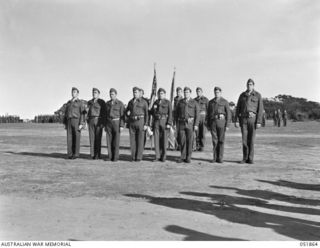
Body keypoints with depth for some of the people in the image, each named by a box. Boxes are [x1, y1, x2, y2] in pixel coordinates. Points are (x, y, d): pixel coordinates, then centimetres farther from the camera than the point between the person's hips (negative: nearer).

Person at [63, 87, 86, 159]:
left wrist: (81, 124, -17)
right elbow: (66, 114, 19)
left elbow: (83, 114, -7)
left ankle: (76, 154, -1)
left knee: (76, 138, -6)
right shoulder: (68, 103, 18)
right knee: (69, 138, 0)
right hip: (69, 121, 5)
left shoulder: (80, 102, 1)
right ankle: (70, 154, 4)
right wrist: (65, 124, 11)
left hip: (77, 121, -5)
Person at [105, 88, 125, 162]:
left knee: (116, 141, -3)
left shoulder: (120, 103, -4)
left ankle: (116, 157, 3)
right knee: (109, 140, 1)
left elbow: (122, 115, -6)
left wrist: (122, 126, -13)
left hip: (117, 123, -4)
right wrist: (105, 125, 8)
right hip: (108, 123, 4)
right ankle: (110, 156, 8)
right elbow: (106, 115, 13)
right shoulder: (107, 103, 10)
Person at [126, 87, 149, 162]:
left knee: (140, 140, -2)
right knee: (132, 140, 2)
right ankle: (133, 157, 9)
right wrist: (127, 113, -3)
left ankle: (139, 157, 3)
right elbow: (126, 111, 23)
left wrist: (146, 124, -10)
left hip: (140, 121, -4)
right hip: (132, 122, 4)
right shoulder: (130, 102, 13)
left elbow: (146, 114, -2)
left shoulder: (143, 102, 1)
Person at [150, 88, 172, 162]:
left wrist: (169, 123, -15)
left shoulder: (168, 102, 1)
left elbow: (170, 113, -5)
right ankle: (157, 156, 4)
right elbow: (152, 112, 16)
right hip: (156, 122, 3)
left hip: (164, 122, -3)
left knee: (164, 139, 0)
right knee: (156, 139, -1)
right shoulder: (155, 102, 14)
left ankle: (163, 156, 8)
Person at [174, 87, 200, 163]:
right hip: (181, 123, 2)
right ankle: (183, 157, 8)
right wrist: (177, 123, 4)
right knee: (182, 141, 0)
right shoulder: (180, 102, 8)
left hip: (190, 123, -2)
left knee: (189, 141, -1)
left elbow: (197, 114, -3)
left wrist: (196, 125, -12)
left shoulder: (194, 103, 1)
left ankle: (188, 158, 7)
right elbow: (176, 114, 11)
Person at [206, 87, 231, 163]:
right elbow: (208, 114, 12)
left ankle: (220, 158, 6)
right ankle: (215, 157, 7)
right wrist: (208, 125, 6)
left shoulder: (225, 102, 0)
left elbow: (228, 114, -3)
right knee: (214, 140, 1)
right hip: (213, 122, 3)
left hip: (221, 122, -2)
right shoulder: (211, 102, 10)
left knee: (221, 140, -1)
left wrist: (227, 125, -10)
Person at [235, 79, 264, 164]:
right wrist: (236, 121, -2)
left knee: (251, 139, -3)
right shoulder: (242, 95, 8)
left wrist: (259, 122, -13)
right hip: (244, 119, 2)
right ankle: (245, 158, 8)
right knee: (244, 139, -1)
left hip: (253, 119, -2)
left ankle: (250, 159, 6)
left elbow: (260, 109, -5)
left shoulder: (258, 95, -1)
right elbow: (238, 109, 6)